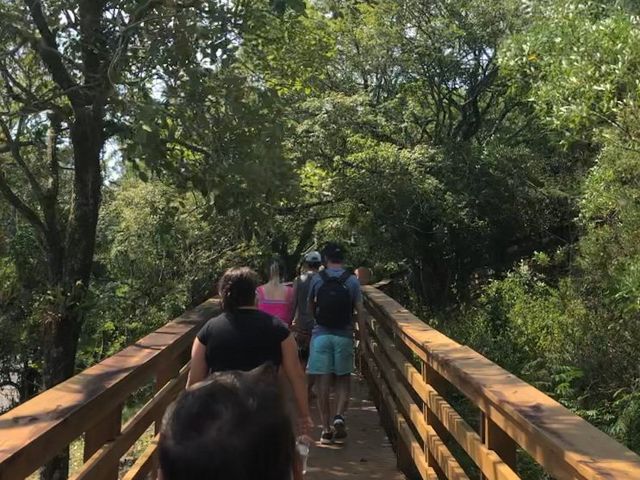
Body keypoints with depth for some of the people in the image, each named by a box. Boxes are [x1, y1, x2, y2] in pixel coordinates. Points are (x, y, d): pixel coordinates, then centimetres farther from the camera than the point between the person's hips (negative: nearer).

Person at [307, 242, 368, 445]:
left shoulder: (317, 279, 0)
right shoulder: (352, 281, -2)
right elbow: (359, 310, -4)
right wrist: (363, 335, 4)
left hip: (321, 334, 0)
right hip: (344, 335, 0)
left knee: (323, 382, 4)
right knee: (343, 379, 14)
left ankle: (327, 429, 7)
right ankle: (339, 415, -7)